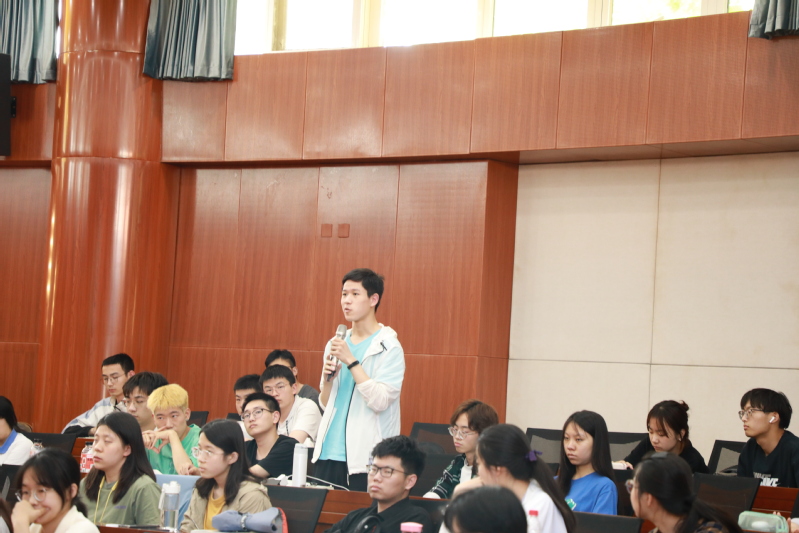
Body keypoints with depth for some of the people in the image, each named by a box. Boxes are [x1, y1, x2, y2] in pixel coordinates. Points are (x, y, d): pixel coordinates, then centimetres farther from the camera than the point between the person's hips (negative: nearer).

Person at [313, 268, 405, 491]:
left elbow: (380, 401, -17)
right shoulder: (336, 344, 13)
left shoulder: (389, 347, -5)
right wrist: (328, 378, -3)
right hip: (328, 454, 6)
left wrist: (351, 361, -18)